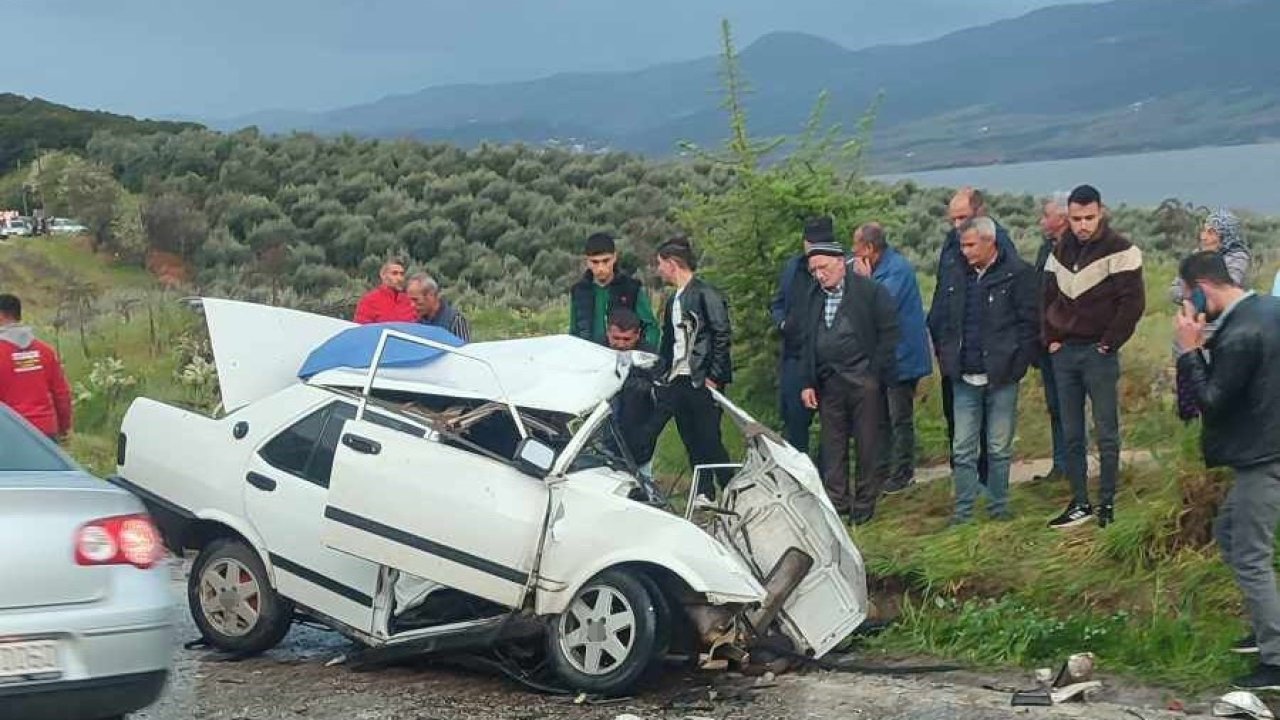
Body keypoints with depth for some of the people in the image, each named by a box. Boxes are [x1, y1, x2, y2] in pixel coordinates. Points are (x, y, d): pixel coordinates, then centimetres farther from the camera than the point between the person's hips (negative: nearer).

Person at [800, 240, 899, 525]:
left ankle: (864, 507, 12)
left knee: (867, 445, 2)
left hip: (863, 381, -4)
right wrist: (808, 383, 8)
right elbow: (809, 341, 15)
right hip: (828, 382, 5)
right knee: (832, 446, 7)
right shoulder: (814, 296, 10)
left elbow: (888, 333, -5)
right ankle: (835, 504, 14)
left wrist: (875, 372, -10)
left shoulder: (872, 291, -6)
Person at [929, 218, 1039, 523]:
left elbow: (1031, 323, -8)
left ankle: (998, 507, 17)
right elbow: (938, 321, 17)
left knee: (999, 449, 6)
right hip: (965, 378, 4)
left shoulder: (1018, 275, -6)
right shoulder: (954, 277, 9)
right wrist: (947, 359, 9)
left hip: (1001, 379, -4)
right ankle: (962, 511, 10)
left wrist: (1015, 364, -11)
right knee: (962, 450, 5)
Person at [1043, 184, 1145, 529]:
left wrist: (1109, 343, -13)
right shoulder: (1061, 251, 9)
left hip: (1099, 354, -5)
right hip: (1064, 352, 6)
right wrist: (1050, 339, 6)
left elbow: (1133, 301, -14)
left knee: (1106, 433, 1)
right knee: (1071, 435, 8)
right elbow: (1048, 298, 18)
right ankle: (1079, 503, 15)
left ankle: (1107, 504, 9)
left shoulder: (1120, 251, -9)